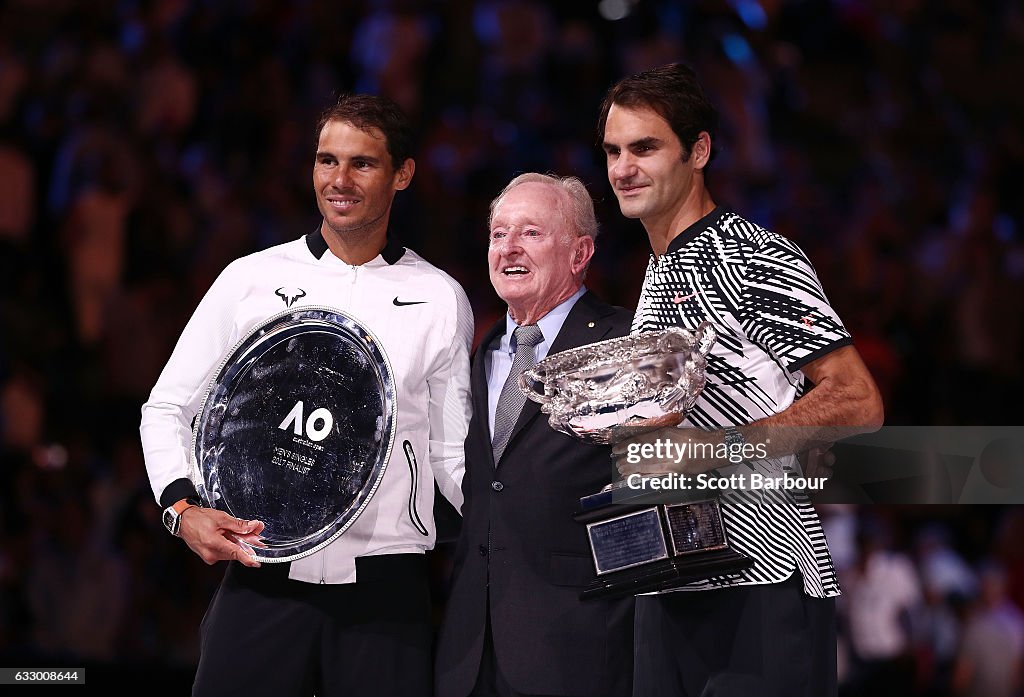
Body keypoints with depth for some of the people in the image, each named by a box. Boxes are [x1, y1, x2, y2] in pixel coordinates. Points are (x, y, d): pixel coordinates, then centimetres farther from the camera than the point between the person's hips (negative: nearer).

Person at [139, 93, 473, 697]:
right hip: (263, 579, 0)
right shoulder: (252, 279, 7)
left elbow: (452, 453, 11)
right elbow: (168, 409, 12)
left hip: (386, 585, 0)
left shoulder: (442, 300, 7)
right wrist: (184, 507, -4)